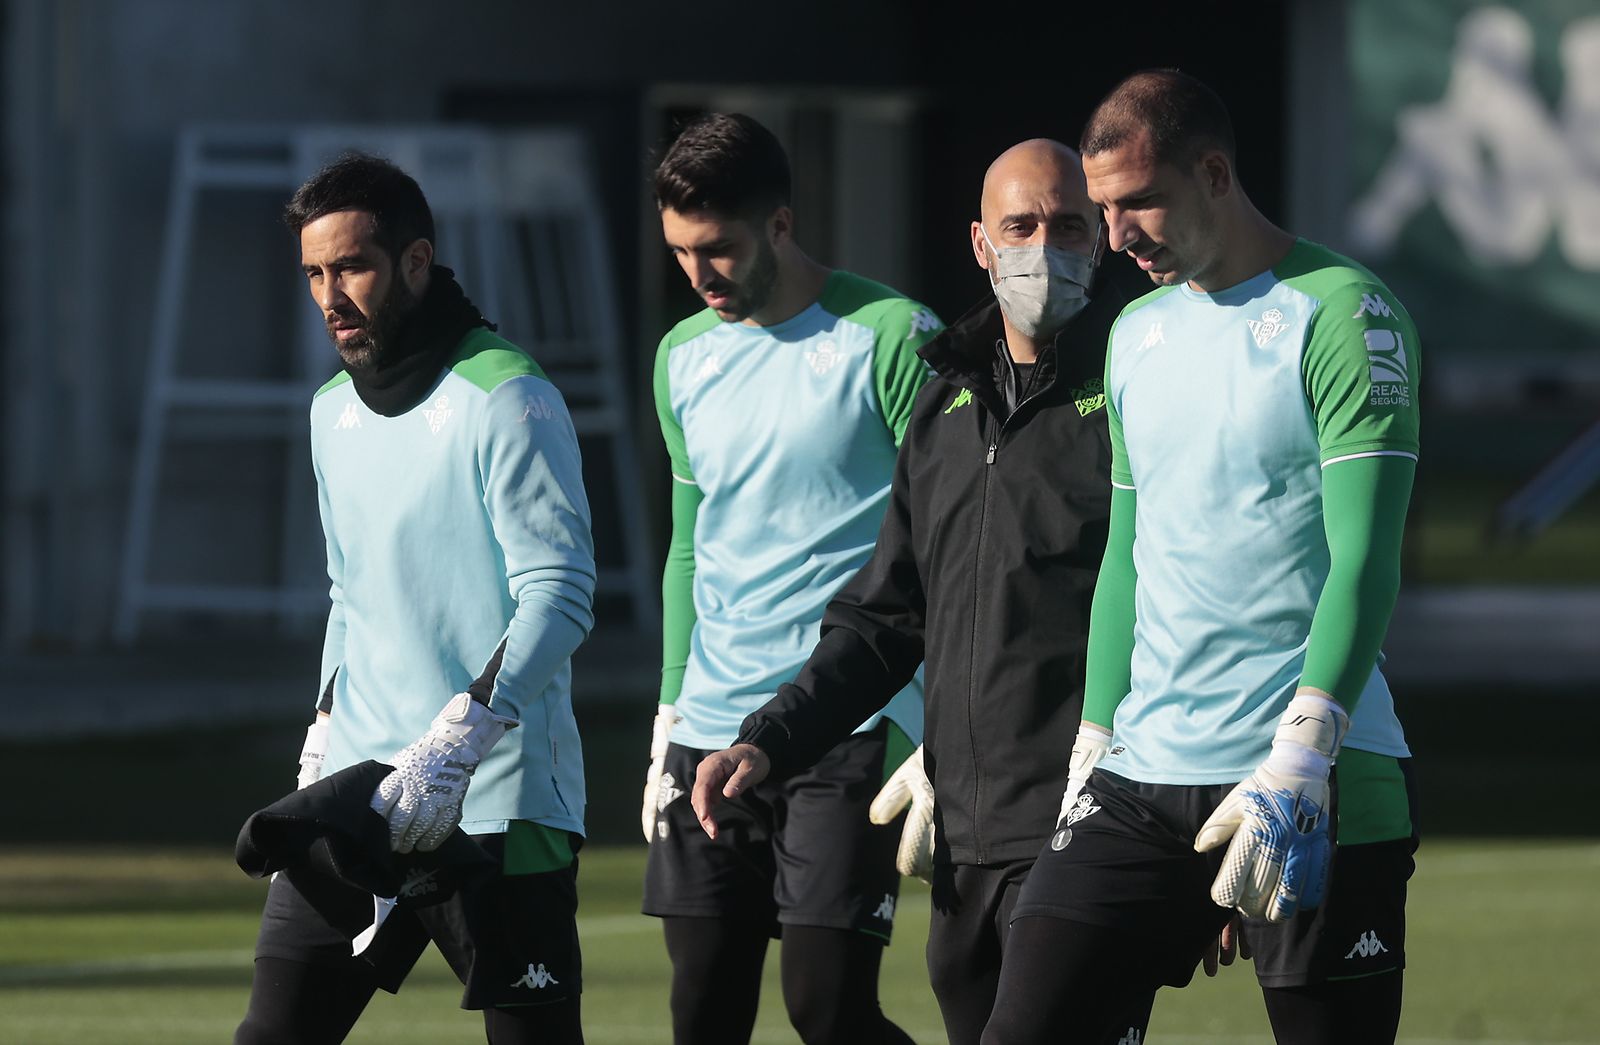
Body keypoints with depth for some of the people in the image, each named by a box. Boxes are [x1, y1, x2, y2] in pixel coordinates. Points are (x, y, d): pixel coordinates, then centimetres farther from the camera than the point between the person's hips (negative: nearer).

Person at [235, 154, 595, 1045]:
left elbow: (559, 600, -17)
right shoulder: (334, 410, 15)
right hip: (358, 798, 7)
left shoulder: (504, 399, -10)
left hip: (496, 804, -7)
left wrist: (453, 746, -25)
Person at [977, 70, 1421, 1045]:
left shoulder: (1341, 312, -7)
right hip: (1141, 782, 7)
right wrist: (1095, 747, 19)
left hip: (1317, 788, -7)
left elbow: (1365, 560, -14)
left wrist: (1297, 761, -22)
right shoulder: (1138, 333, 16)